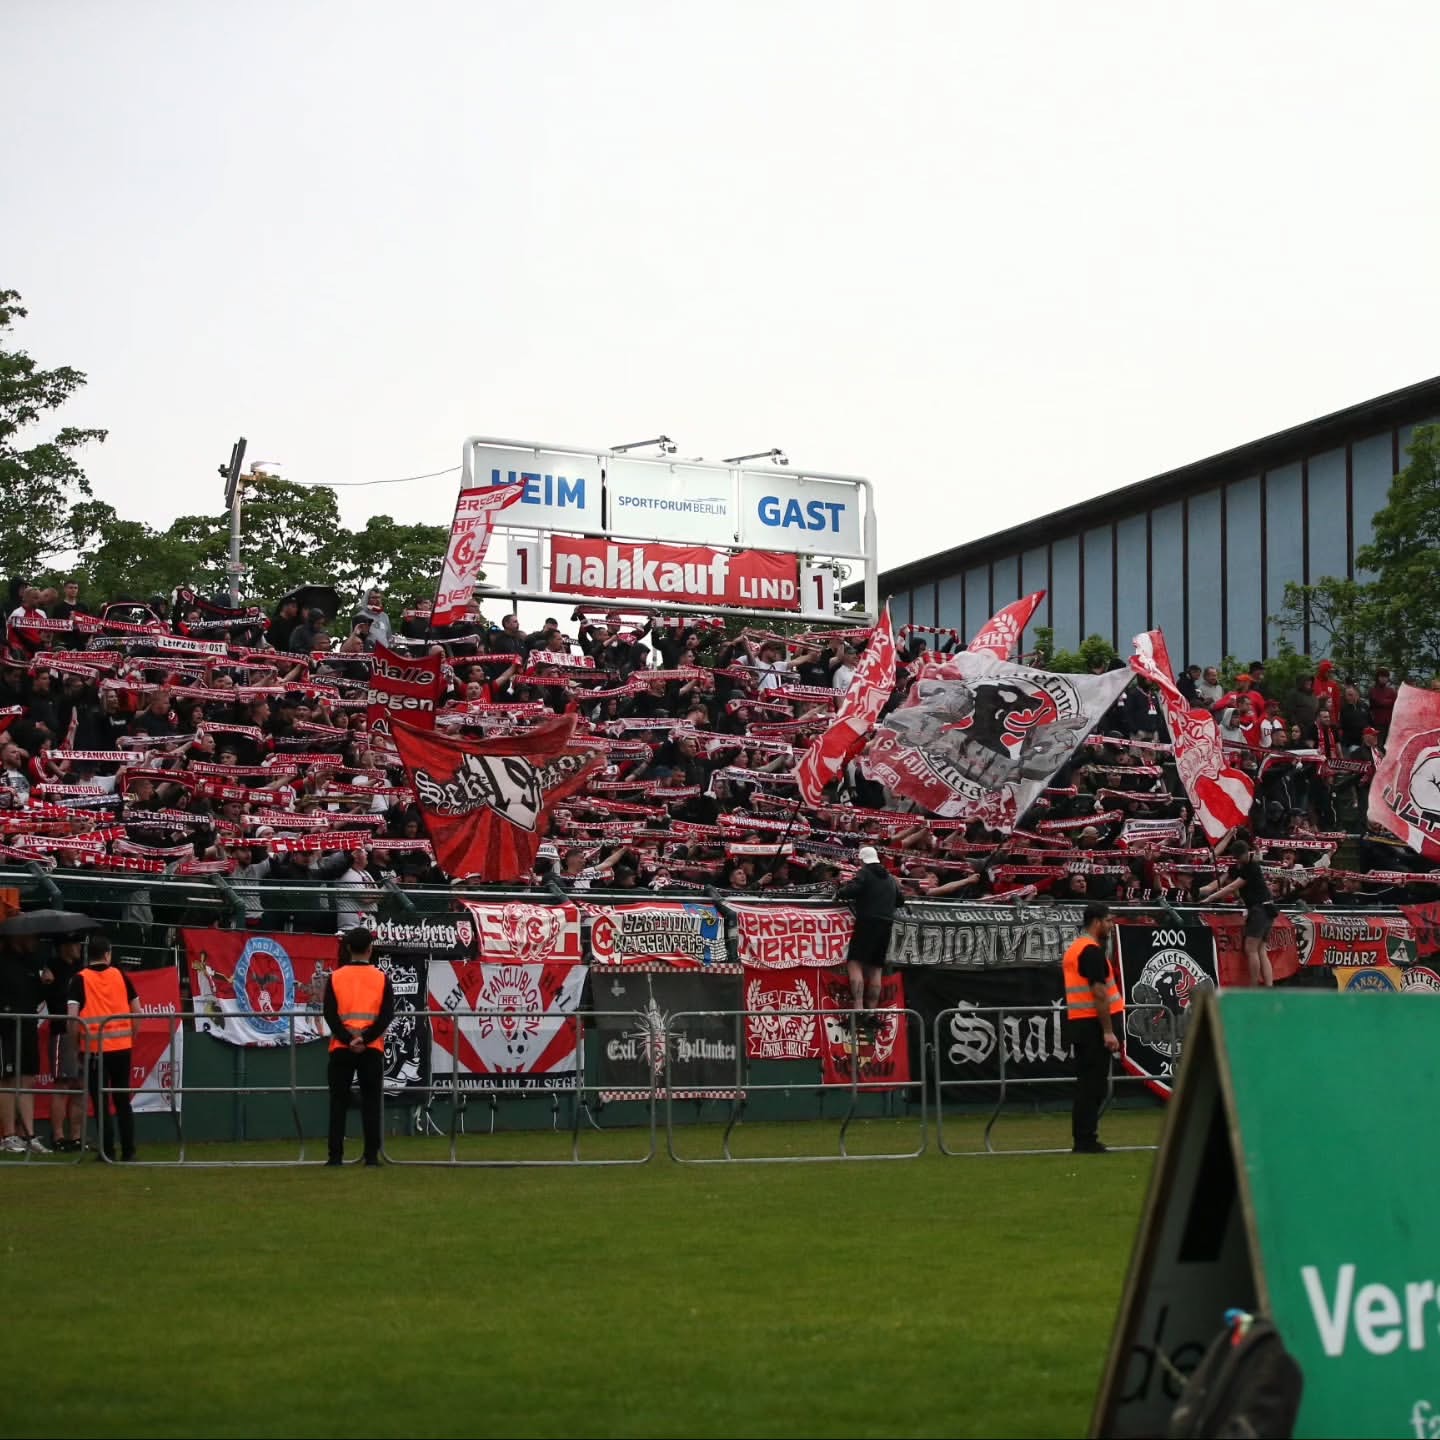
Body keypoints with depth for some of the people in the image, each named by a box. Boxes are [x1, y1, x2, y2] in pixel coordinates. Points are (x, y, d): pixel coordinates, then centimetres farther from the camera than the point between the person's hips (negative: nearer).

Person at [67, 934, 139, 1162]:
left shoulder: (80, 980, -4)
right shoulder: (120, 976, 4)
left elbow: (73, 1017, -11)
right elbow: (137, 1011, 5)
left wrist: (77, 1043, 1)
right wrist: (132, 1036, 16)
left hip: (93, 1048, -2)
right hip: (121, 1046, 2)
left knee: (100, 1101, 4)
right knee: (122, 1099, 11)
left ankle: (108, 1150, 2)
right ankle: (128, 1149, 10)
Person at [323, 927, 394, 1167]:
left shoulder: (335, 978, 3)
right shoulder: (382, 978, 2)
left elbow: (330, 1014, -6)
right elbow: (387, 1015, -7)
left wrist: (348, 1040, -11)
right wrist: (364, 1039, -12)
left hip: (341, 1049, 0)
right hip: (372, 1049, 0)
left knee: (338, 1103, 4)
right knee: (371, 1103, 3)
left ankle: (336, 1155, 0)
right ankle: (372, 1156, -1)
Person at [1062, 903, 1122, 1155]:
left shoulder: (1074, 949, 17)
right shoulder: (1092, 951, -14)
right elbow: (1099, 993, -19)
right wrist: (1108, 1031, -19)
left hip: (1077, 1021, 10)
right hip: (1093, 1023, -10)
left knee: (1086, 1082, 12)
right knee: (1093, 1084, -7)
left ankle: (1082, 1139, 14)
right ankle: (1086, 1140, -9)